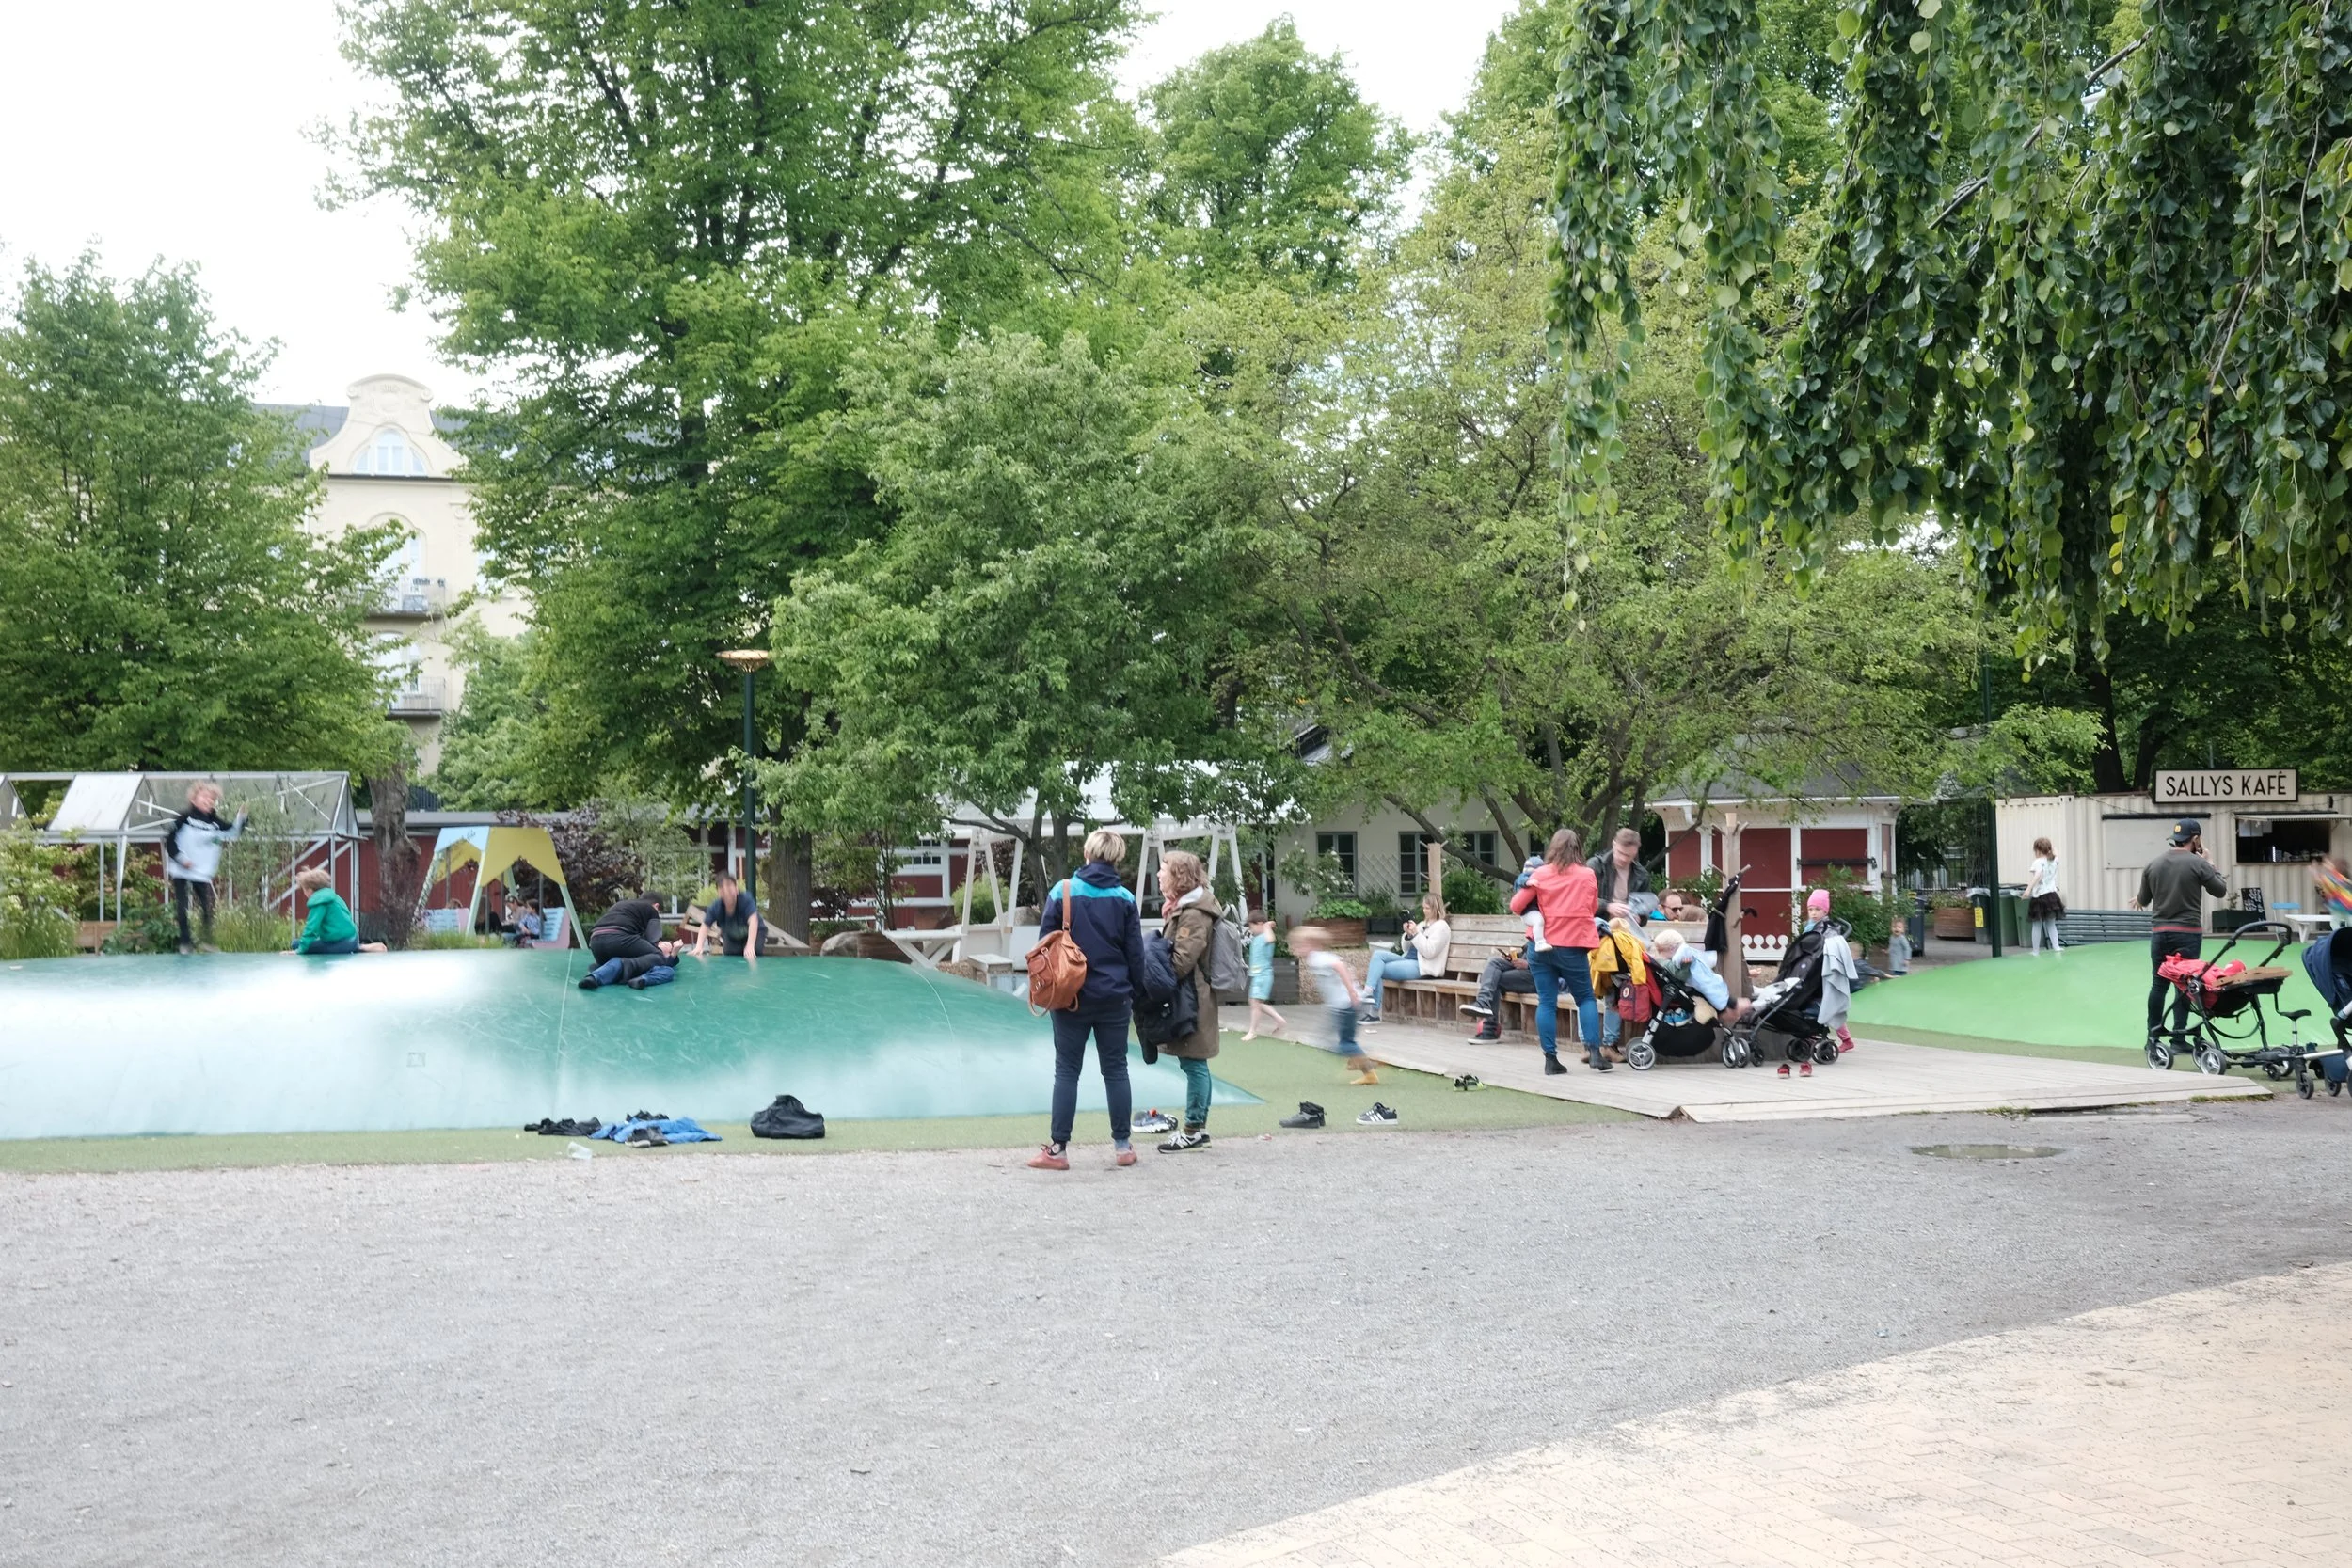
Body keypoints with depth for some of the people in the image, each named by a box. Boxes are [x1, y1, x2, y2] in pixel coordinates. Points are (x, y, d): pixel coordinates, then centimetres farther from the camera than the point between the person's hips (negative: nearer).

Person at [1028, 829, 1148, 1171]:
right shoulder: (1125, 898, -1)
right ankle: (1123, 1146, 14)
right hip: (1114, 998, 1)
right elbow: (1135, 953, 2)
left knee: (1067, 1072, 5)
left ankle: (1057, 1149, 5)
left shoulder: (1062, 891, -6)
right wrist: (1135, 995, 12)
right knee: (1115, 1070, 10)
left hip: (1072, 996, -1)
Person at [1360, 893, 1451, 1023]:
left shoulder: (1441, 927, -2)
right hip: (1408, 960, 8)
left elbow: (1429, 952, -14)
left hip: (1421, 967, -8)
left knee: (1377, 970, -19)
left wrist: (1415, 934, -15)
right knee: (1378, 954, -15)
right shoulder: (1422, 924, 23)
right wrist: (1408, 934, 4)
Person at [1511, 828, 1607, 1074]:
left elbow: (1516, 906, 1)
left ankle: (1550, 1058, 3)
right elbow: (1592, 908, 13)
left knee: (1546, 1003, 4)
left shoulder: (1541, 875, -3)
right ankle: (1594, 1052, -3)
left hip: (1542, 946, 1)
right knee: (1585, 998, 11)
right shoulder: (1588, 875, -1)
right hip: (1573, 946, 0)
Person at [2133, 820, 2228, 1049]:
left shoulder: (2152, 865, 5)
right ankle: (2178, 1036, 0)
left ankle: (2153, 1035, 14)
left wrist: (2139, 899, 37)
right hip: (2188, 933, -4)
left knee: (2159, 984, 10)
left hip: (2159, 932, 4)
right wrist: (2212, 865, 17)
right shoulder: (2199, 864, -7)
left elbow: (2143, 901, 13)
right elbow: (2221, 890, 4)